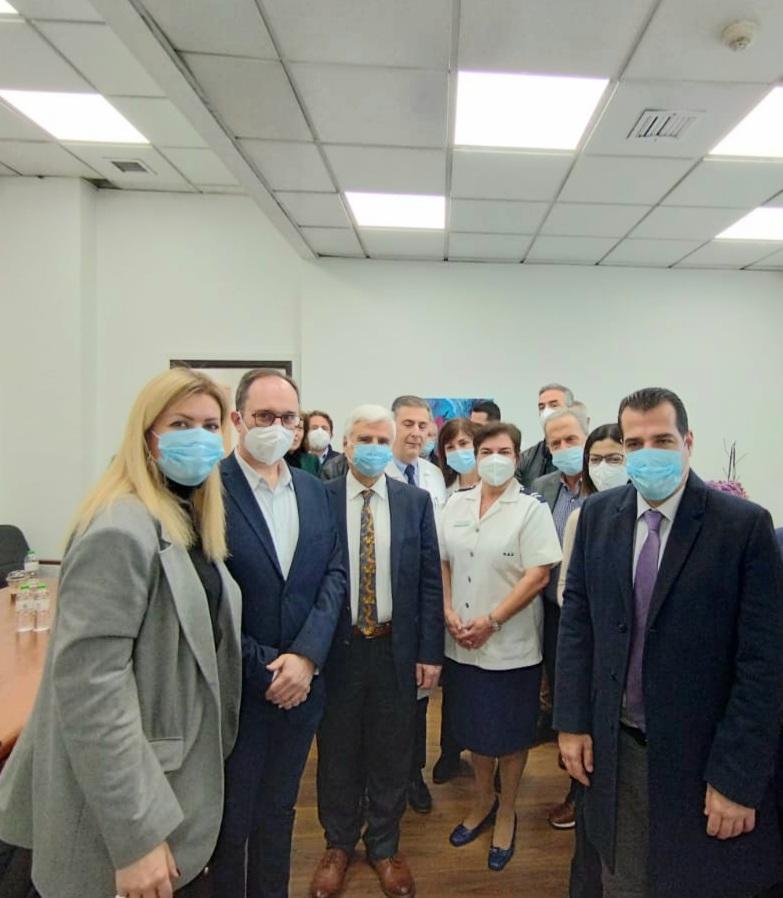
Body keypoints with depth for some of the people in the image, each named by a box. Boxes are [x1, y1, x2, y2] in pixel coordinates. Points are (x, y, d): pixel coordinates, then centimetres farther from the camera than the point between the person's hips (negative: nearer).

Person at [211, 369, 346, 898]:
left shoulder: (315, 490, 4)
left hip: (301, 684, 5)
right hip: (235, 690, -5)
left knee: (280, 811, 23)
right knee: (229, 820, 15)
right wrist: (264, 670, -13)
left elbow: (335, 573, -1)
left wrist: (305, 657, -12)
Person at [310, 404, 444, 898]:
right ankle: (339, 844, 42)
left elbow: (430, 580, -1)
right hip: (336, 648, -1)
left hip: (397, 649, 1)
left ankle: (385, 846, 41)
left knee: (392, 754, 17)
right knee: (338, 752, 18)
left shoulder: (416, 501, -2)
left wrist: (430, 651, -3)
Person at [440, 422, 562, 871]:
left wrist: (490, 621, -19)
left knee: (510, 733, 13)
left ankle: (506, 814, 36)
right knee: (476, 725, 20)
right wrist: (449, 613, -6)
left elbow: (538, 575, -16)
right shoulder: (457, 504, 3)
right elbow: (443, 562, 7)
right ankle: (483, 801, 43)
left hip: (511, 645, -4)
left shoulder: (532, 508, -10)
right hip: (463, 643, 4)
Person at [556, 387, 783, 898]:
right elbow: (576, 619, 2)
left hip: (702, 755, -3)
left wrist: (739, 778, -12)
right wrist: (573, 721, 1)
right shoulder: (599, 514, -2)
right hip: (616, 748, 3)